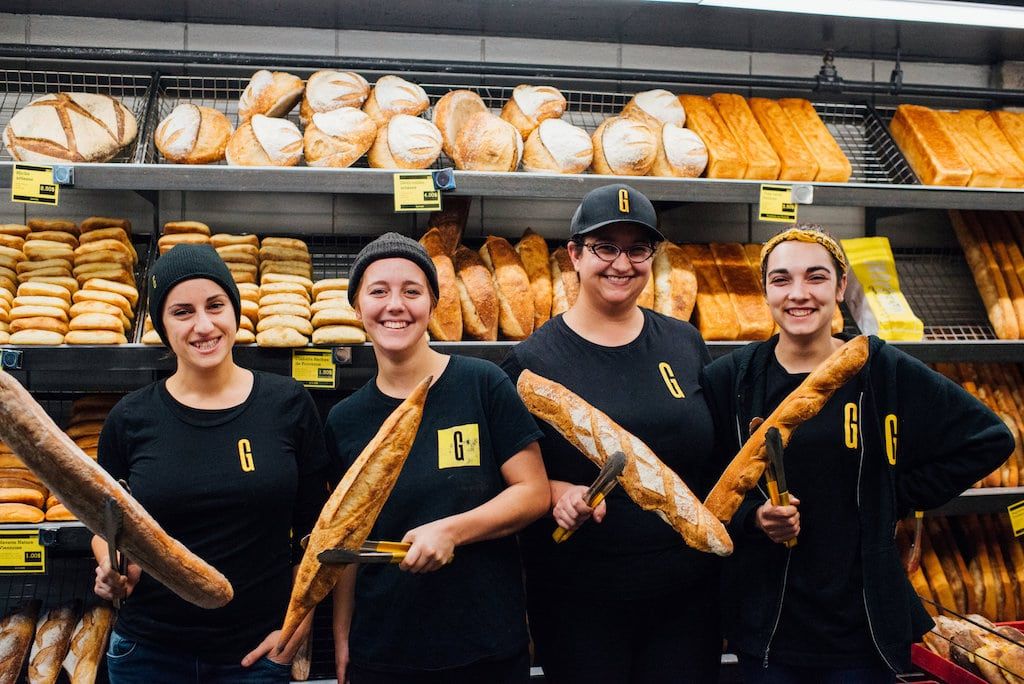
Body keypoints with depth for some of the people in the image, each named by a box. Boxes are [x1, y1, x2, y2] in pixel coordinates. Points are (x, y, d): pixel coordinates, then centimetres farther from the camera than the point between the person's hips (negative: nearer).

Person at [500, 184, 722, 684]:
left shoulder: (685, 344, 5)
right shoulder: (533, 360, -6)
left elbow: (718, 455, 14)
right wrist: (558, 492, -21)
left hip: (689, 593, 3)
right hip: (580, 600, -3)